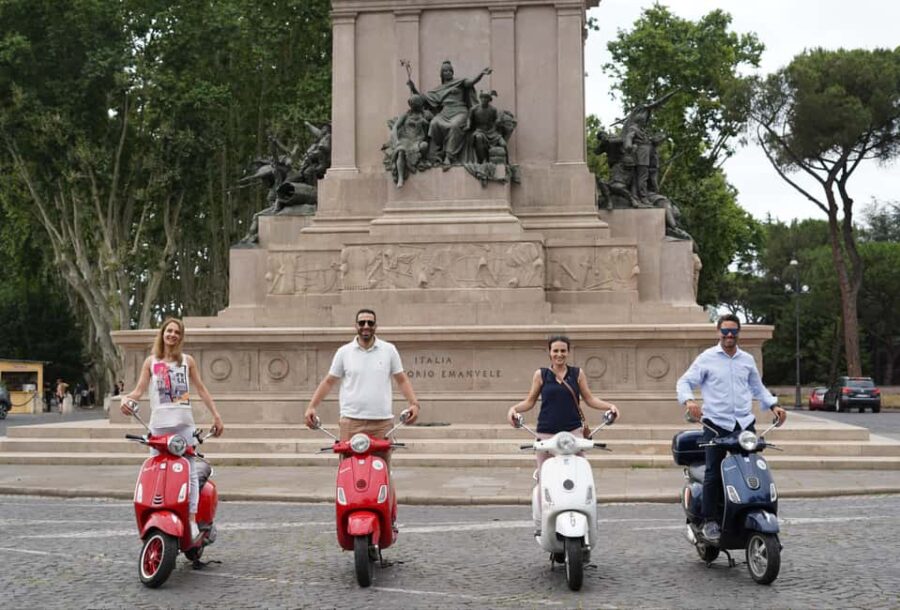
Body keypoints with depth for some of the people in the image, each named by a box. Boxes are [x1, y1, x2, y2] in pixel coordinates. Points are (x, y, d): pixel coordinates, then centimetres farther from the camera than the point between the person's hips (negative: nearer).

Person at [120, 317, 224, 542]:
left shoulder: (187, 361, 14)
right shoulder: (151, 361, 14)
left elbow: (201, 389, 14)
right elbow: (139, 390, 7)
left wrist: (216, 416, 9)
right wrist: (125, 398, -15)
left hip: (183, 422, -1)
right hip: (159, 422, 1)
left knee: (189, 470, -6)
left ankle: (192, 519, -7)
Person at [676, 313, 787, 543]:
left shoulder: (747, 360, 16)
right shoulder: (706, 358, 4)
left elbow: (758, 388, 27)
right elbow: (684, 382, 1)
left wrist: (773, 405, 12)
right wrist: (689, 400, -19)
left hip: (744, 423, 4)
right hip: (716, 424, -3)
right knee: (714, 473, -6)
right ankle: (709, 521, 1)